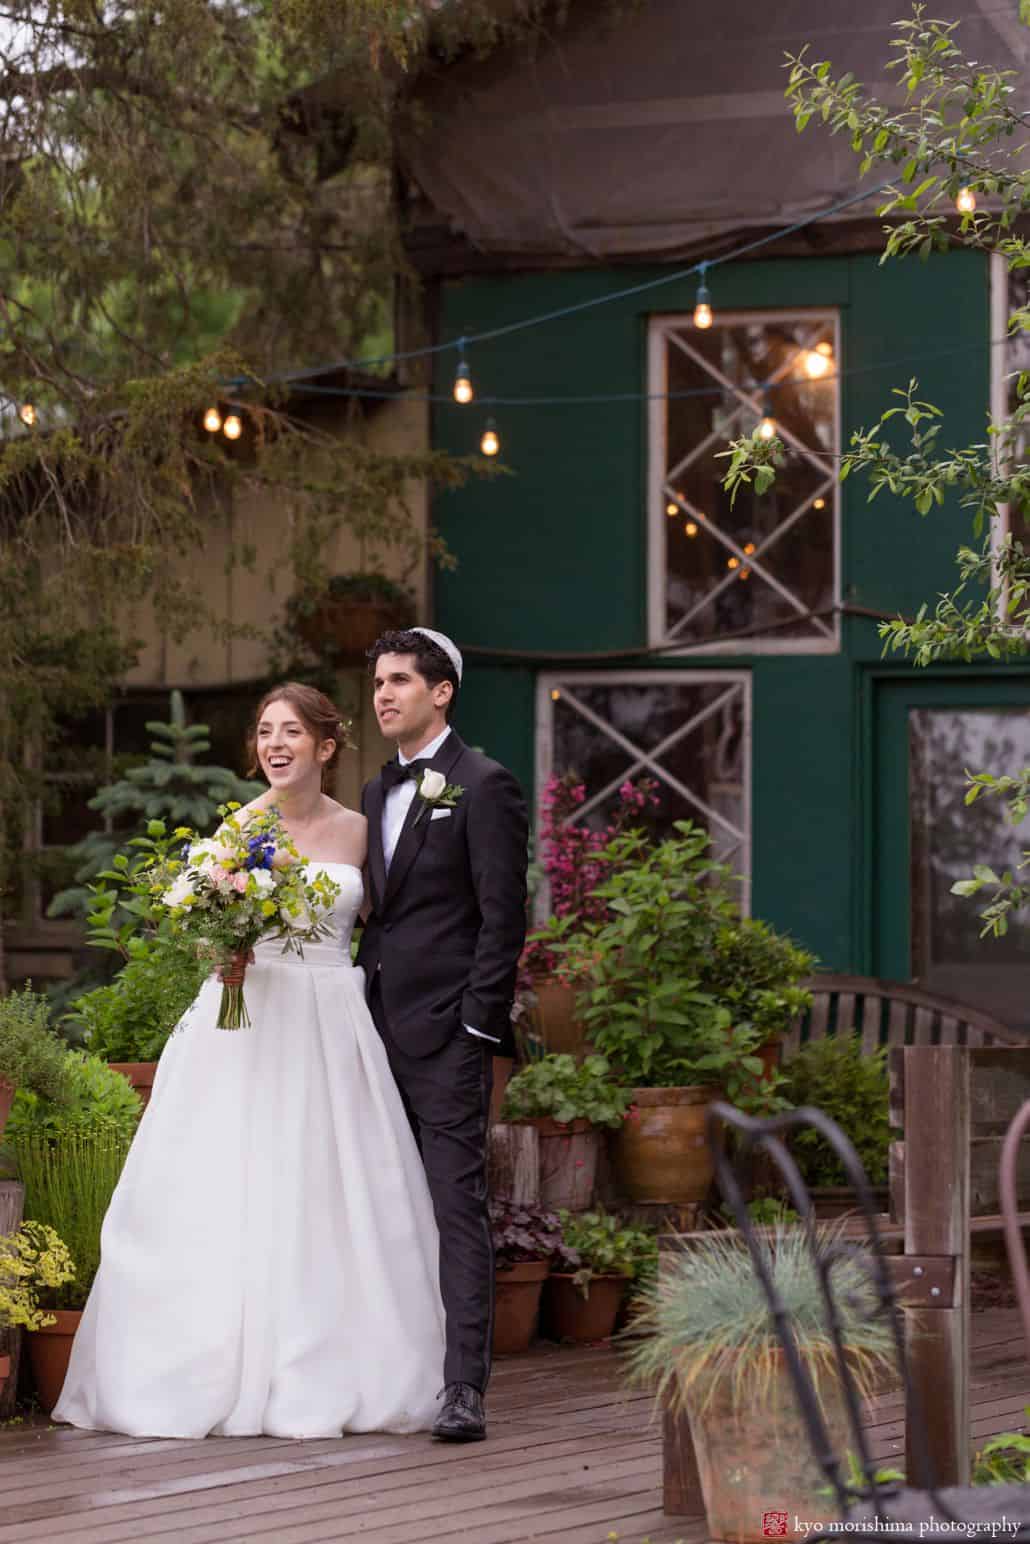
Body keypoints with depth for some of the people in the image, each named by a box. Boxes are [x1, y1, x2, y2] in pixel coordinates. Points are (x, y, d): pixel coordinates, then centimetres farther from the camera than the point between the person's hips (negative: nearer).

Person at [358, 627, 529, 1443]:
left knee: (458, 1209, -10)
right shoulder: (377, 795, 18)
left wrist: (482, 1029, -15)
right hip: (380, 1031, 8)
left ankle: (465, 1390, -13)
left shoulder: (484, 787, -5)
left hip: (447, 1036, -8)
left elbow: (503, 916, -10)